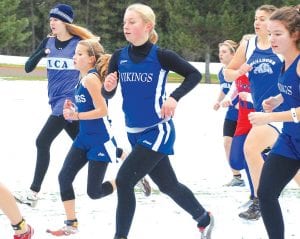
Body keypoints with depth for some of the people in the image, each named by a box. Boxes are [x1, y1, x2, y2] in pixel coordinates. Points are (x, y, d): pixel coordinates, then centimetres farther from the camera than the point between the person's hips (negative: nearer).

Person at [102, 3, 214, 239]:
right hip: (135, 132, 6)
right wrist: (107, 86, -18)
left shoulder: (161, 56, -13)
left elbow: (194, 74, -5)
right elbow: (108, 94, 5)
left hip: (158, 130, -6)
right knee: (168, 185, 18)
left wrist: (174, 98, -18)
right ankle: (204, 218, 41)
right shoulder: (119, 57, 1)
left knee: (123, 181, -16)